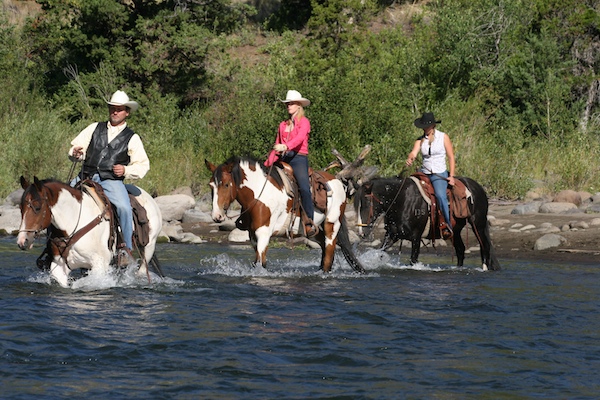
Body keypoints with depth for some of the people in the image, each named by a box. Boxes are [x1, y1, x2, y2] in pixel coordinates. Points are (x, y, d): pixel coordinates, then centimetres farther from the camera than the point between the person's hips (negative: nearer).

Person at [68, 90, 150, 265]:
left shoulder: (132, 138, 11)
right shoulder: (95, 128, 19)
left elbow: (143, 165, 9)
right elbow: (76, 147, 18)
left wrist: (126, 171, -10)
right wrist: (75, 153, -7)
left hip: (111, 181, -3)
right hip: (85, 178, 3)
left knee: (124, 207, -29)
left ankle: (127, 250, -22)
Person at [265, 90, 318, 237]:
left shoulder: (304, 122, 2)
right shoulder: (283, 125, 20)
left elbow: (300, 138, -18)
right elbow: (276, 146, 20)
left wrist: (286, 146, -37)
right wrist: (267, 164, 9)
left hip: (299, 158, -7)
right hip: (284, 160, 7)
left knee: (304, 188, -27)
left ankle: (310, 223, -32)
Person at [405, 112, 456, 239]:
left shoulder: (443, 137, 0)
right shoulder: (420, 140, 7)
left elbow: (451, 157, 1)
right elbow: (414, 153, -8)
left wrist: (451, 176, -6)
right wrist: (410, 159, -32)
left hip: (440, 174, -5)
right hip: (424, 173, 5)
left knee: (440, 195, -30)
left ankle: (448, 225, -27)